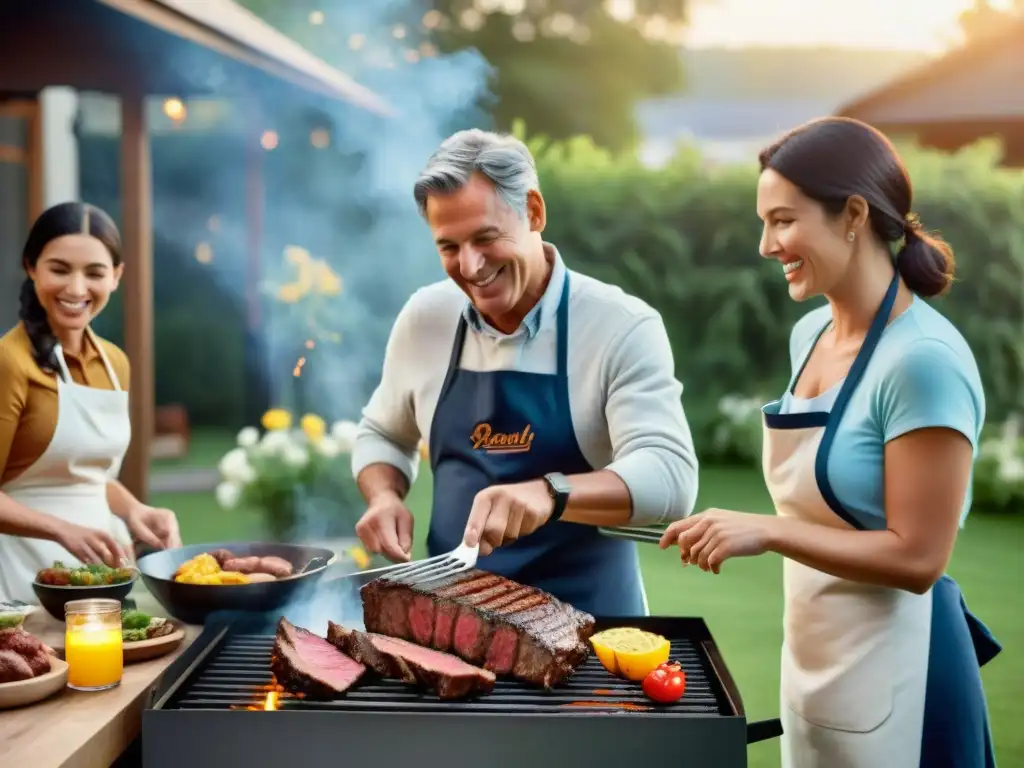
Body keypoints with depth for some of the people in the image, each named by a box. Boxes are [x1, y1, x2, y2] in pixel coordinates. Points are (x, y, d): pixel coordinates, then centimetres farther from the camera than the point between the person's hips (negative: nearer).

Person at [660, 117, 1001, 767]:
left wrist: (767, 531, -23)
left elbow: (916, 558, -21)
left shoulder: (924, 358, -21)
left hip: (893, 673, -7)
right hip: (810, 657, 8)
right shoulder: (810, 333, 4)